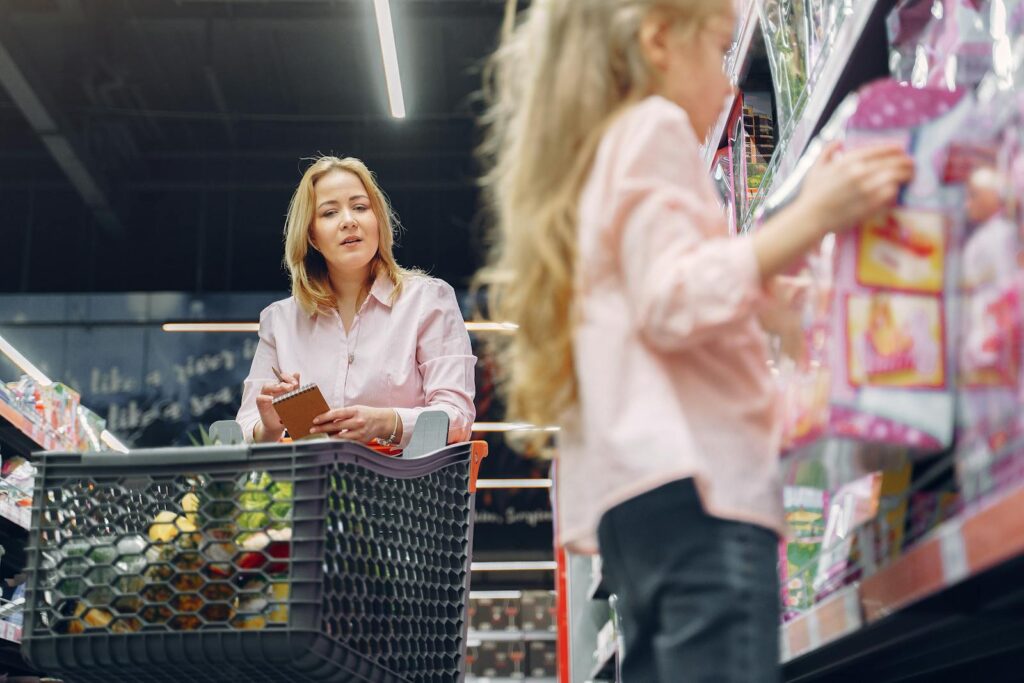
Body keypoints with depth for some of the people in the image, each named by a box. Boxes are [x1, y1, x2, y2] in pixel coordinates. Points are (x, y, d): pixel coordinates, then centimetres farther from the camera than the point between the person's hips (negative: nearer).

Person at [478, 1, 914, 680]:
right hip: (697, 478, -10)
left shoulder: (596, 155, 30)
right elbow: (674, 301, -13)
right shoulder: (654, 127, 1)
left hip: (633, 490, 10)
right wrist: (809, 220, -18)